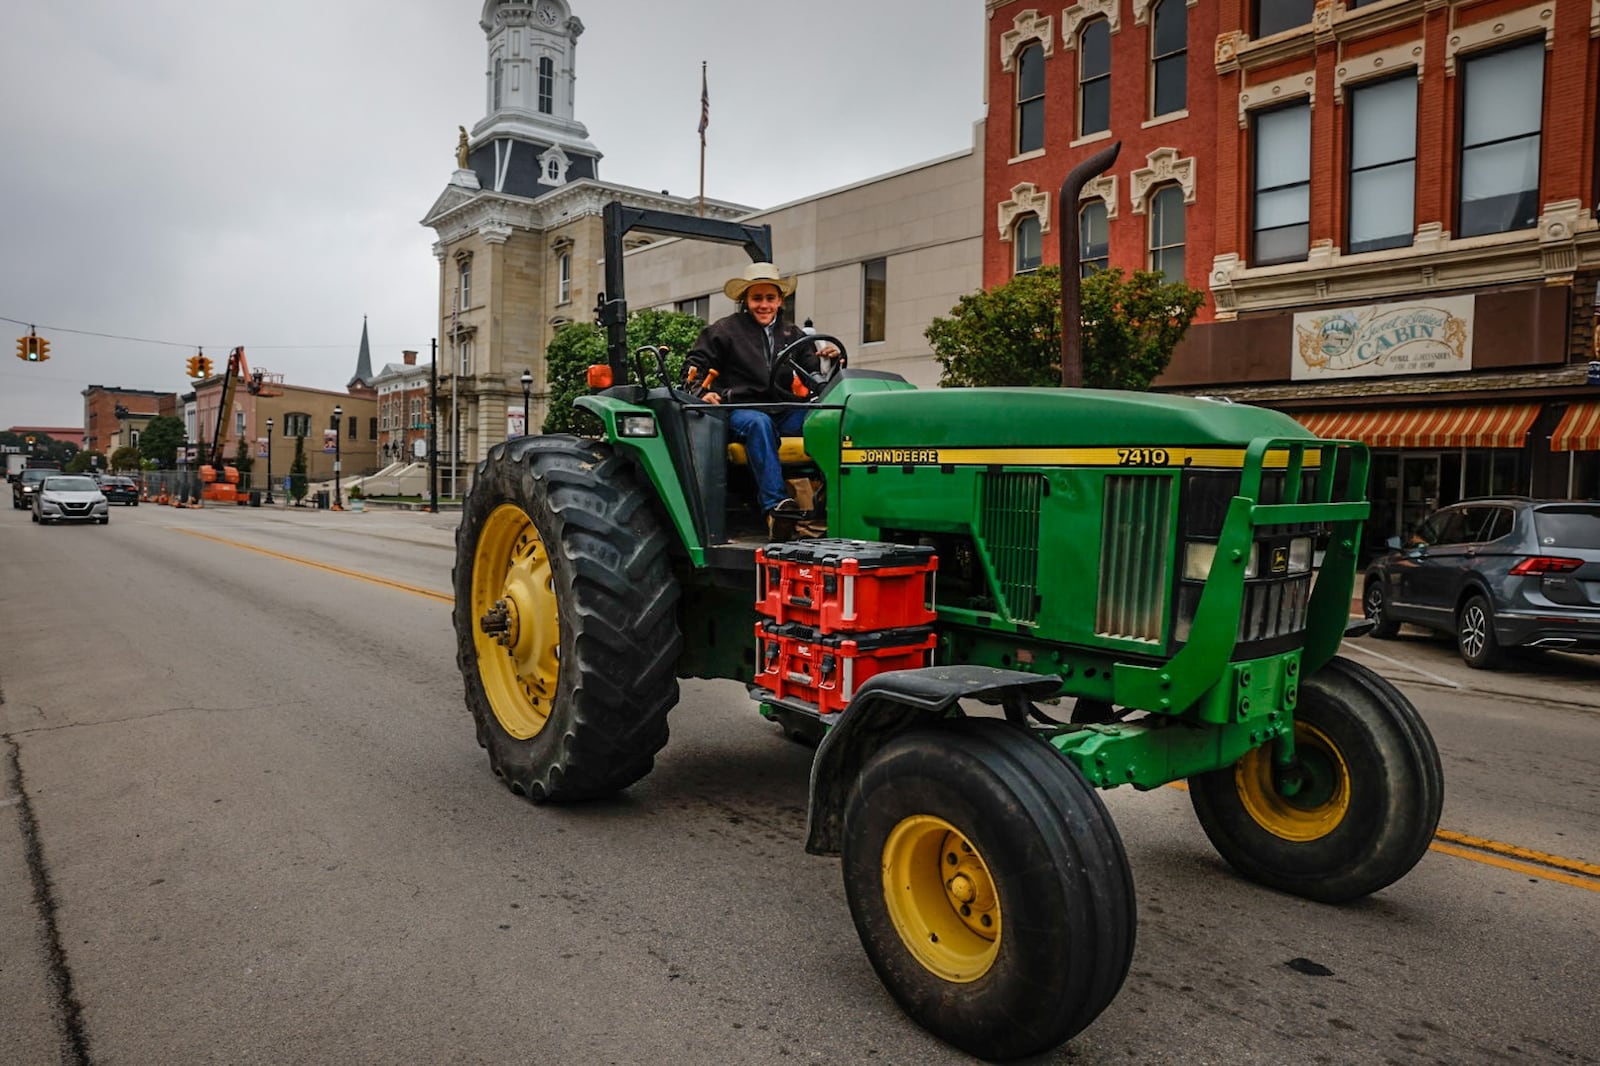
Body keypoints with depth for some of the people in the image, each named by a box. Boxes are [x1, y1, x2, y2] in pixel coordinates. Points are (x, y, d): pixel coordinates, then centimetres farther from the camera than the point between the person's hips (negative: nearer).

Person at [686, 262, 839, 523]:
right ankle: (774, 500, -43)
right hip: (740, 411, -3)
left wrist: (824, 359, -9)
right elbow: (695, 365, 9)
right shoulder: (724, 330, 11)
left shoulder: (792, 334, 23)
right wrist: (703, 391, -10)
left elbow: (810, 371, 14)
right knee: (759, 423, -40)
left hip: (784, 412, 3)